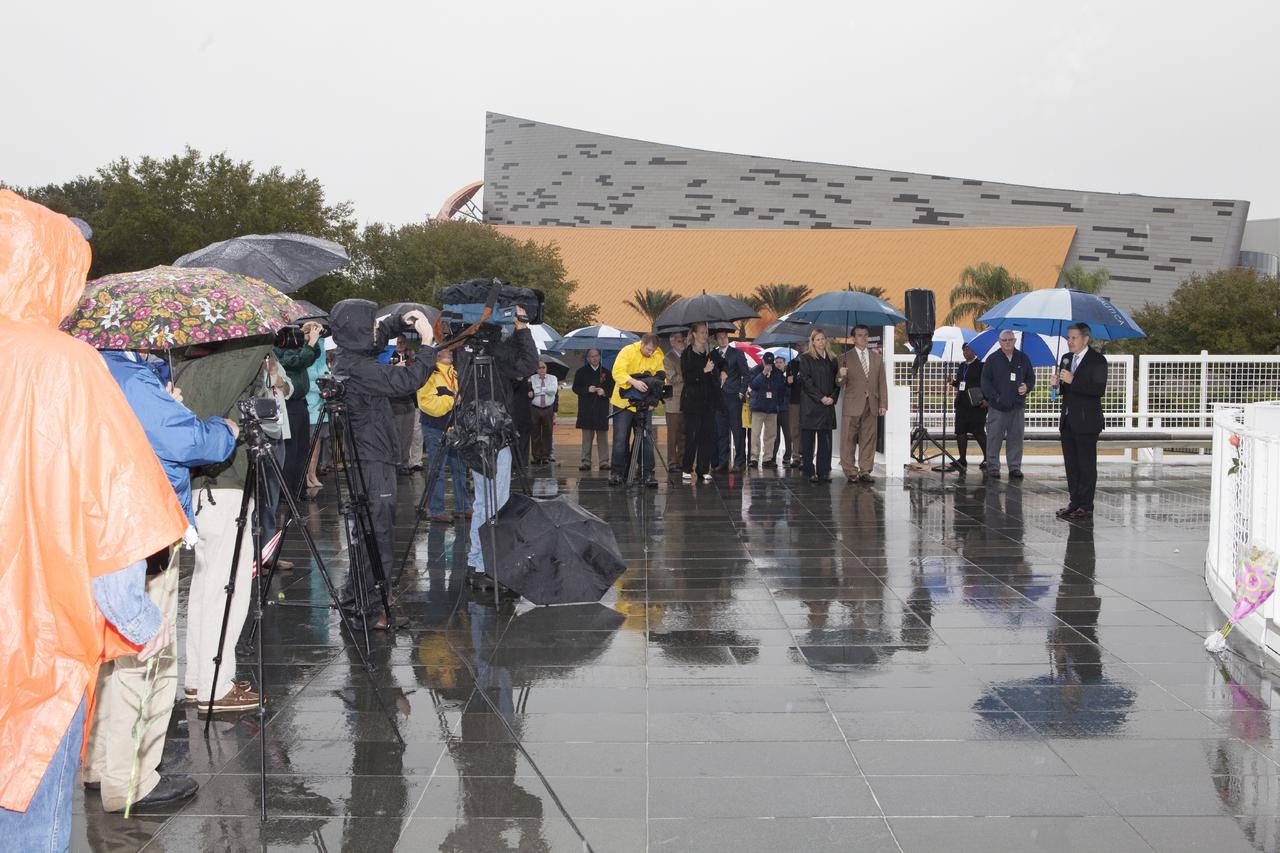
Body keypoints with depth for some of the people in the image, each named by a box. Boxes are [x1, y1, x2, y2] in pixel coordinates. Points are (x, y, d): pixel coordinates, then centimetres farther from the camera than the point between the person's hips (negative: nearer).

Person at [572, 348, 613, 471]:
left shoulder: (606, 372, 10)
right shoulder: (582, 371, 8)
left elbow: (612, 388, 10)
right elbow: (575, 387, 5)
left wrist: (604, 392, -10)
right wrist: (587, 389, -11)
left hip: (602, 409, 0)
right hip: (586, 409, 0)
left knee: (602, 435, 0)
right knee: (587, 435, 1)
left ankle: (604, 461, 3)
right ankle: (586, 461, 4)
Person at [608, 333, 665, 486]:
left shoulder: (657, 357, 2)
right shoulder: (628, 351, -10)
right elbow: (618, 372, -23)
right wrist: (633, 382, -39)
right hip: (624, 403, -3)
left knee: (647, 439, -2)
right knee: (621, 439, -1)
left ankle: (647, 474, 1)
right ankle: (617, 472, 7)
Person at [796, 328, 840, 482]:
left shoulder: (832, 360, 15)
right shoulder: (806, 359, 1)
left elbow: (836, 382, 14)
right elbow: (806, 381, -7)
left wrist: (832, 397, -3)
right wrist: (821, 398, -13)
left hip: (828, 406, 4)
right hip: (810, 405, -4)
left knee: (825, 441, 1)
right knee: (808, 440, -2)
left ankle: (823, 472, 2)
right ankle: (809, 472, 1)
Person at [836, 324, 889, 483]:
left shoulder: (877, 357, 14)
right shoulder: (846, 357, 3)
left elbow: (882, 382, 13)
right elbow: (841, 384, 0)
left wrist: (883, 404, 6)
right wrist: (841, 376, -23)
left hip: (872, 405, 3)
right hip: (852, 405, -3)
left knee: (868, 439, 3)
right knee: (848, 440, -2)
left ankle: (865, 471, 10)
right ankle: (850, 472, 3)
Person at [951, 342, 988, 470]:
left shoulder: (981, 366, -5)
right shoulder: (962, 366, 18)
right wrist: (954, 383, 5)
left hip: (977, 405, -7)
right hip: (962, 403, 7)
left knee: (978, 431, -6)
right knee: (960, 431, 5)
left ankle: (987, 458, 4)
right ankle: (962, 459, 12)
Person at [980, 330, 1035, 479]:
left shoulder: (1023, 358, 11)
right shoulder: (992, 359, 3)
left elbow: (1031, 377, 18)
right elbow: (985, 381, 1)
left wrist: (1027, 387, -5)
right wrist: (995, 397, -11)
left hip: (1017, 406, 2)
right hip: (997, 407, -2)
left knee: (1016, 438, 3)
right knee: (994, 438, -2)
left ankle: (1015, 467, 10)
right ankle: (992, 467, 6)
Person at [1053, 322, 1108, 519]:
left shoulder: (1097, 360, -8)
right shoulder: (1066, 359, 15)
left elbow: (1099, 389, -18)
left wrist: (1073, 381, -22)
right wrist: (1058, 384, -1)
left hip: (1087, 421, -7)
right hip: (1068, 420, 7)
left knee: (1087, 464, -3)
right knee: (1071, 464, 10)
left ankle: (1086, 505, 0)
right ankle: (1075, 502, 16)